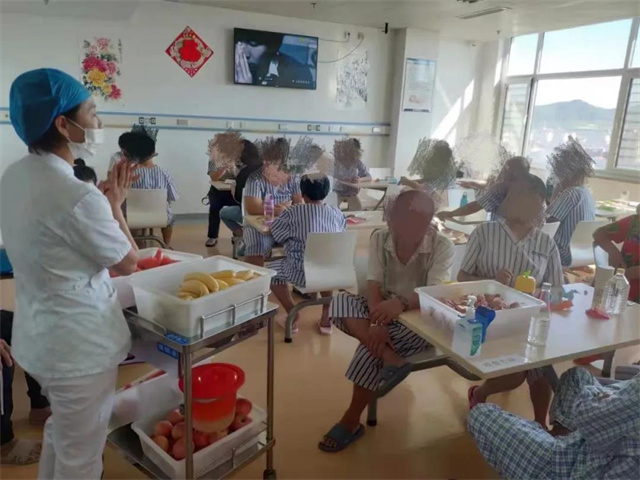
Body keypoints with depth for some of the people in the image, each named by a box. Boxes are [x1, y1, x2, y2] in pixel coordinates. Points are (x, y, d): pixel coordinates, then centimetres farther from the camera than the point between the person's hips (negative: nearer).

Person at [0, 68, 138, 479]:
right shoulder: (77, 197, -29)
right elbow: (129, 262, -14)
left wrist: (102, 199, 3)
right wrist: (114, 203, -4)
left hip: (41, 336, 9)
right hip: (80, 345, -9)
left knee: (60, 435, 30)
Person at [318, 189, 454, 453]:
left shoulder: (442, 246, -16)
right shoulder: (379, 238, -5)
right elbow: (374, 286, -12)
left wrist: (402, 303, -47)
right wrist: (377, 322, -30)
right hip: (384, 310, 4)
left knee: (371, 345, -28)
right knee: (340, 303, -24)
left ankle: (352, 420, -10)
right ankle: (391, 360, -36)